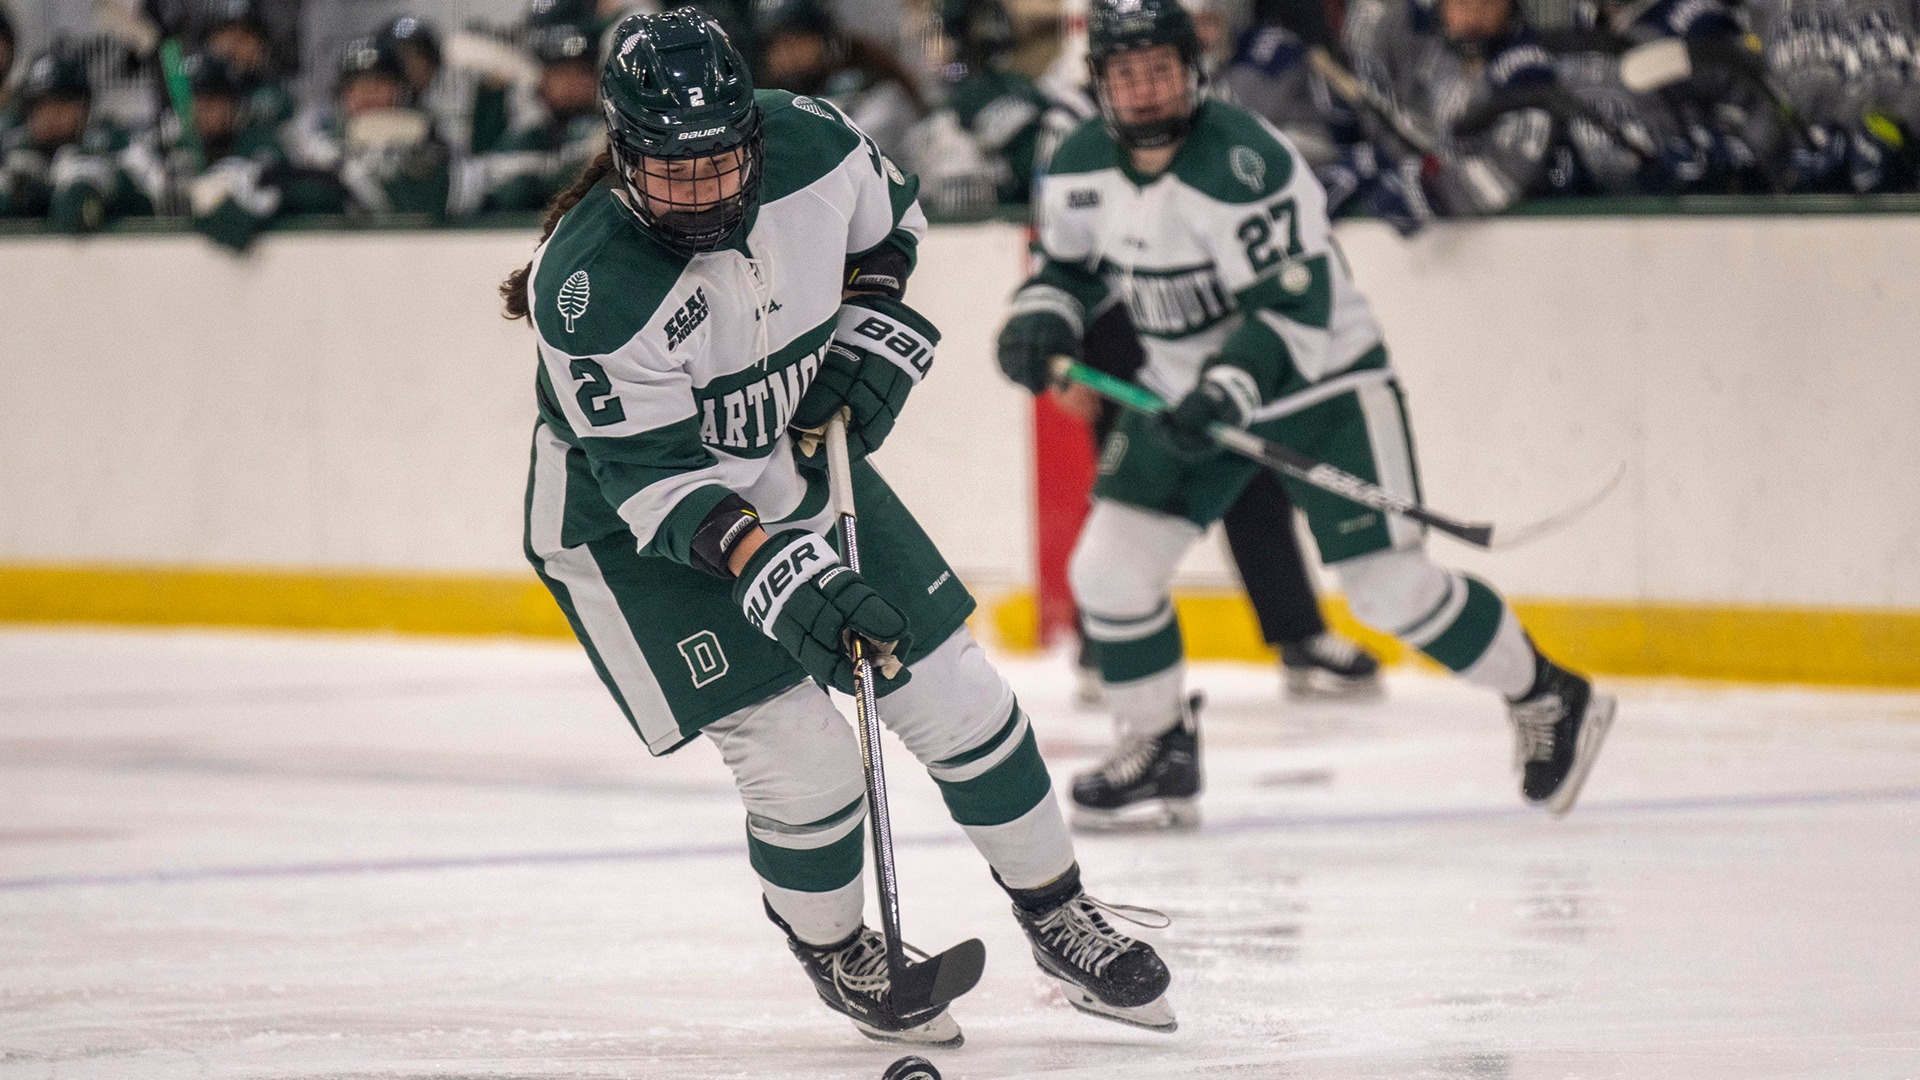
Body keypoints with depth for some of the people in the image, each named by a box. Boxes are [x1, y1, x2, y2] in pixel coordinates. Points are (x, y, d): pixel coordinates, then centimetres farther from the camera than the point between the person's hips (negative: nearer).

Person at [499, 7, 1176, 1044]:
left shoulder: (807, 142, -18)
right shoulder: (588, 289, -33)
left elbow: (886, 212, 7)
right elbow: (660, 482, -30)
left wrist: (875, 328, -6)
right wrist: (775, 573, -40)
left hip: (797, 466, 6)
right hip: (630, 531, -5)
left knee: (957, 697, 6)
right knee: (803, 764, -13)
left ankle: (1061, 920, 26)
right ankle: (836, 954, 16)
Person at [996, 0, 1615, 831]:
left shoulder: (1243, 162, -26)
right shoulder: (1082, 169, -5)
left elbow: (1294, 305, -28)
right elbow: (1069, 265, 13)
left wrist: (1229, 389, -39)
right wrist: (1041, 319, -8)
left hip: (1321, 381, -6)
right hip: (1187, 394, 7)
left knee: (1389, 584, -10)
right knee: (1109, 567, -3)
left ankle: (1547, 702, 9)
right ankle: (1158, 754, 15)